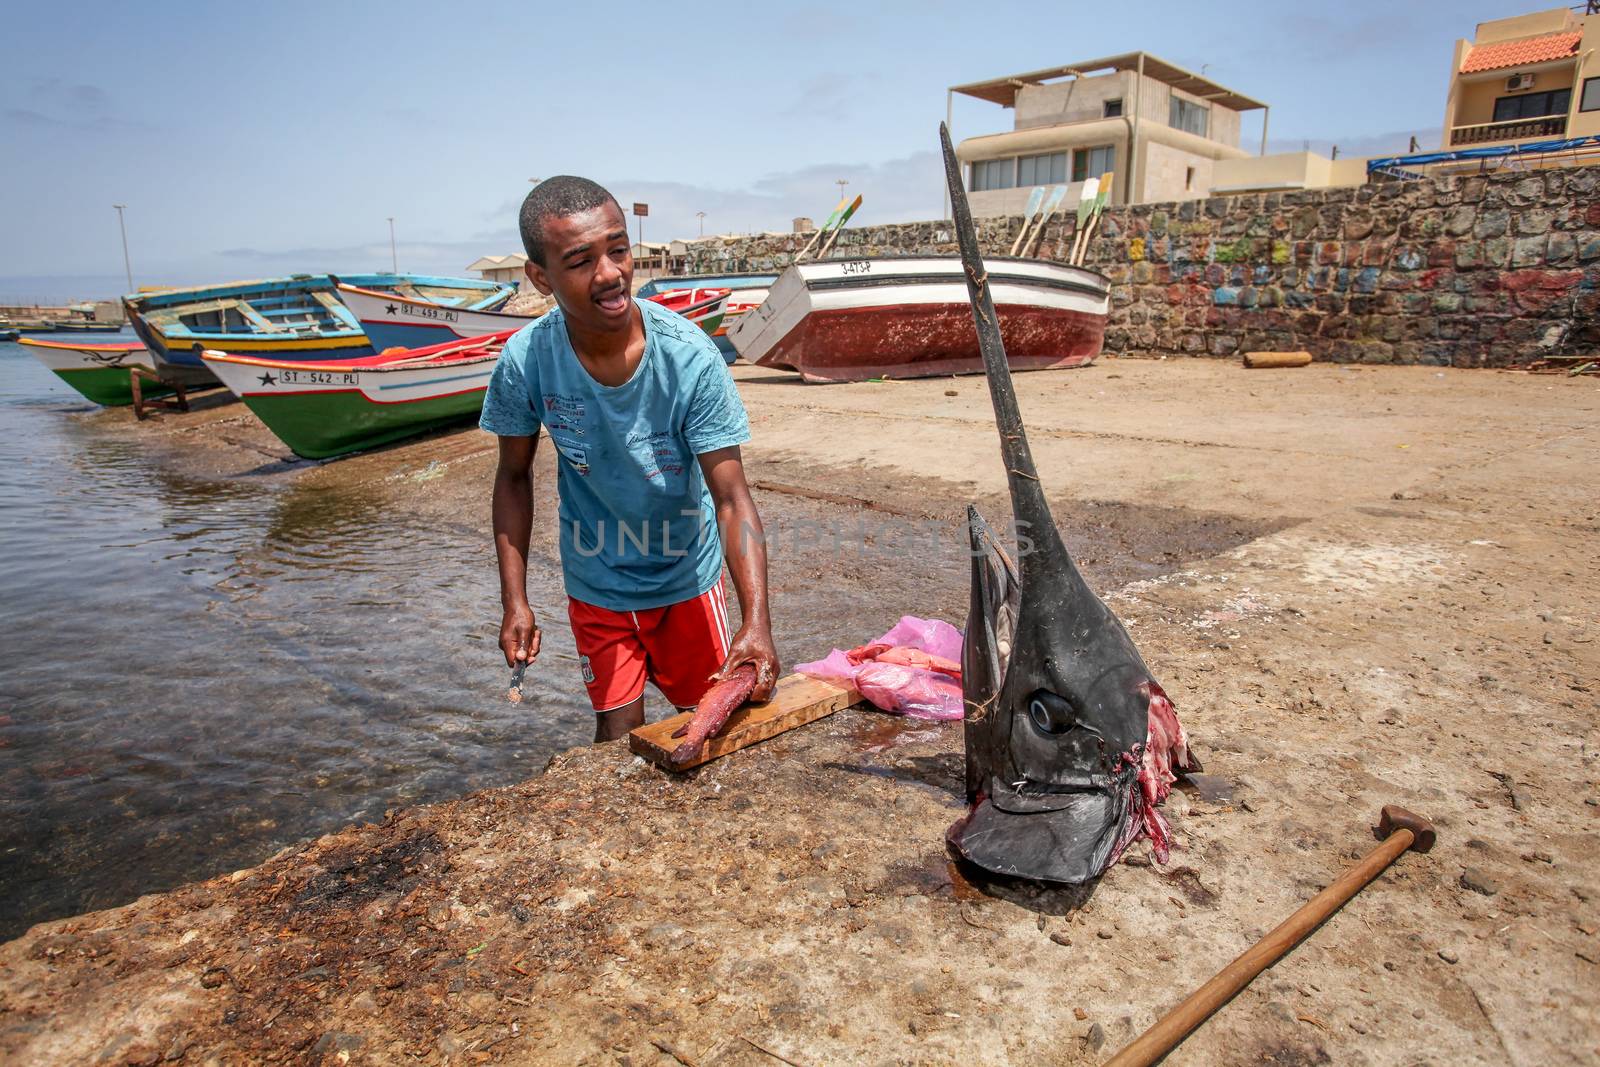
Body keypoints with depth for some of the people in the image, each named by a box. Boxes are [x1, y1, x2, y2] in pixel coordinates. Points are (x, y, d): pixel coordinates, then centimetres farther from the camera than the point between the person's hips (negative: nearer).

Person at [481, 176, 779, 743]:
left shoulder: (690, 356, -27)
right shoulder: (525, 361, -21)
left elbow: (731, 499, -26)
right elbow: (514, 477, -5)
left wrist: (757, 622, -37)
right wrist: (514, 600, -9)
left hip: (688, 573, 0)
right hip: (596, 584, 0)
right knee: (618, 728, 6)